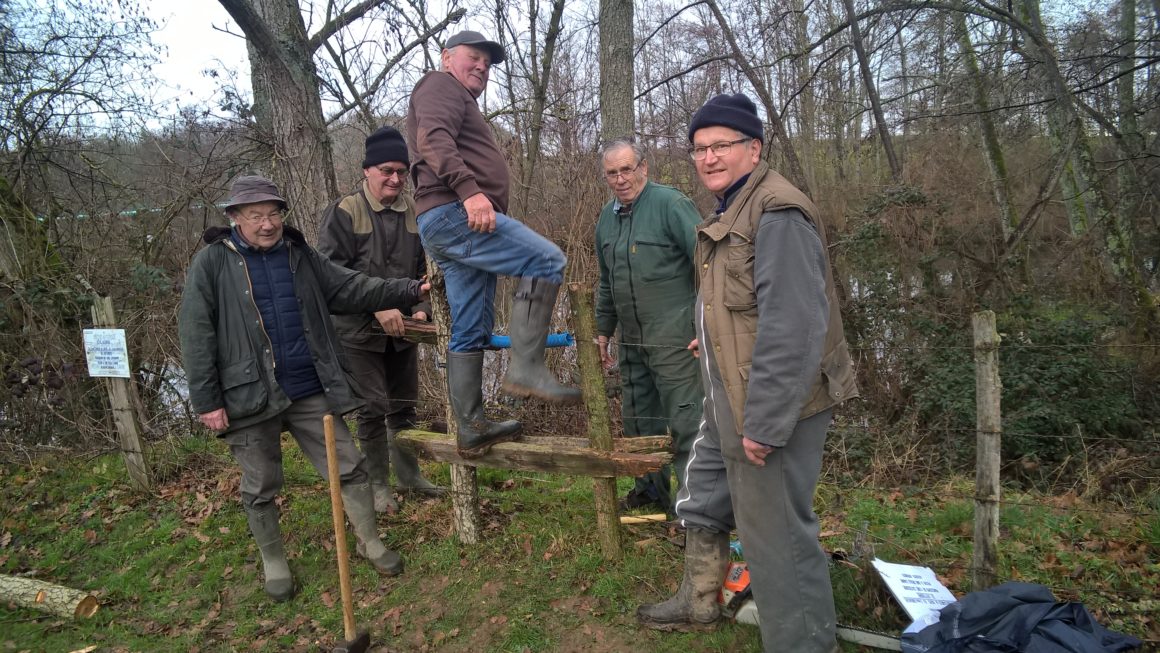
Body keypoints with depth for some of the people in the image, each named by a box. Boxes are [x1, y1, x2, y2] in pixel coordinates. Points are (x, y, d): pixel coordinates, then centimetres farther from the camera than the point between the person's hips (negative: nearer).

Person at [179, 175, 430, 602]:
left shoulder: (300, 255, 7)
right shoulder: (212, 262, -5)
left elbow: (352, 289, 6)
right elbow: (196, 335, -7)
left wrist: (410, 291, -5)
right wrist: (206, 401, -11)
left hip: (311, 392, 4)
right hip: (250, 397, -3)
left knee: (349, 468, 8)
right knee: (261, 488, 11)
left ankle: (369, 542, 26)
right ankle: (273, 563, 32)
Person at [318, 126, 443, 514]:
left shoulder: (414, 212, 4)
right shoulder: (343, 212, -9)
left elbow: (425, 268, 11)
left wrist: (422, 308, -6)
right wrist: (378, 307, -22)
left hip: (402, 328, 5)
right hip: (360, 330, -4)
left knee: (404, 405, 15)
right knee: (373, 408, 2)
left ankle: (408, 475, 31)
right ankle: (377, 484, 18)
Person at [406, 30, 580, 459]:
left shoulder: (461, 102, 35)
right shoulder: (440, 86, 4)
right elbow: (433, 140, -16)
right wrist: (469, 189, -30)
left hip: (460, 220, 10)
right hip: (453, 213, -10)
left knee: (470, 333, 7)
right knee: (546, 260, -21)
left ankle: (472, 431, 11)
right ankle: (527, 369, -23)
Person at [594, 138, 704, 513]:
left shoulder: (670, 204, -11)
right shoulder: (607, 218, 13)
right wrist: (603, 331, 23)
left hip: (673, 337, -8)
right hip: (631, 340, 8)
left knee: (685, 421, -4)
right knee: (637, 418, 16)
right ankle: (651, 489, 33)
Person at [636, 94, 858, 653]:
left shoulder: (776, 214, -20)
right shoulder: (731, 211, 14)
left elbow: (792, 327, -27)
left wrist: (765, 423, -27)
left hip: (773, 407, -11)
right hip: (730, 401, 11)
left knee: (777, 536, 1)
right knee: (703, 502, 25)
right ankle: (697, 602, 46)